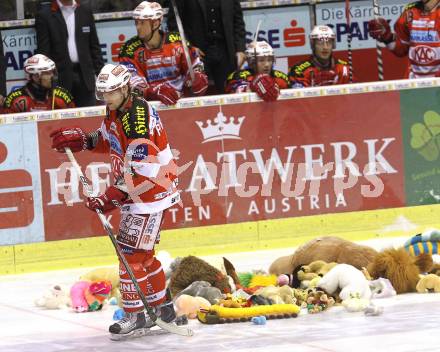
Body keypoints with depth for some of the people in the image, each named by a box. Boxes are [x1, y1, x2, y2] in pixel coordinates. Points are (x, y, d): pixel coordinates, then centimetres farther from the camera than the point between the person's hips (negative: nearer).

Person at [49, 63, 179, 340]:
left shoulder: (137, 119, -26)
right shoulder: (117, 110, 4)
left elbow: (143, 171, -28)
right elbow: (111, 140, 24)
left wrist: (114, 197, -27)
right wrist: (84, 140, 7)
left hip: (152, 191, -10)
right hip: (136, 191, 10)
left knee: (131, 252, -8)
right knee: (143, 253, 17)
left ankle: (135, 316, -2)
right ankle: (162, 307, 28)